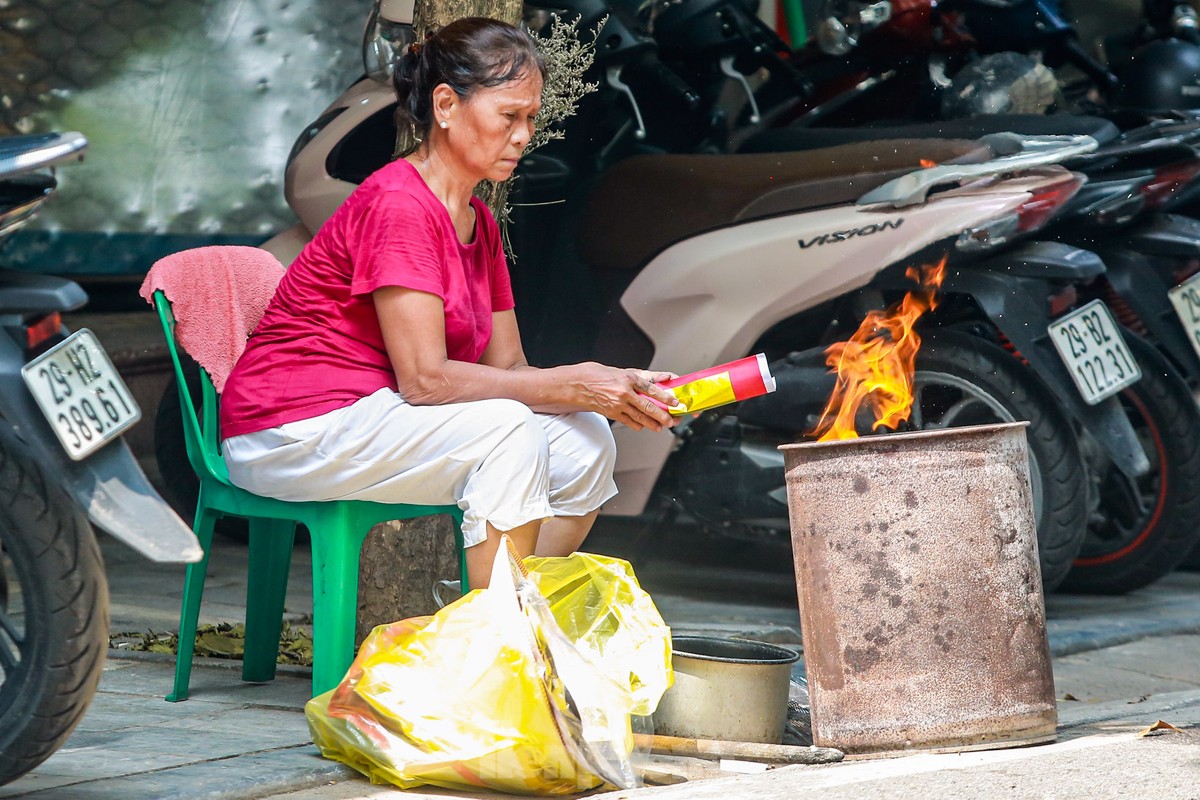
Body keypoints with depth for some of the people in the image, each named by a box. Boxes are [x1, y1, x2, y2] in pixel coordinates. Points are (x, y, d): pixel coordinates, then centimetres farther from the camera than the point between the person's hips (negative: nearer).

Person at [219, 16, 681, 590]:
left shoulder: (479, 224, 13)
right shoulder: (398, 203, -17)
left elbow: (507, 368, 7)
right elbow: (425, 377, -23)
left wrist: (613, 389, -11)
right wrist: (569, 386, -22)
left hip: (370, 423, 9)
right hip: (291, 431, -9)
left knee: (584, 444, -3)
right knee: (507, 432, -28)